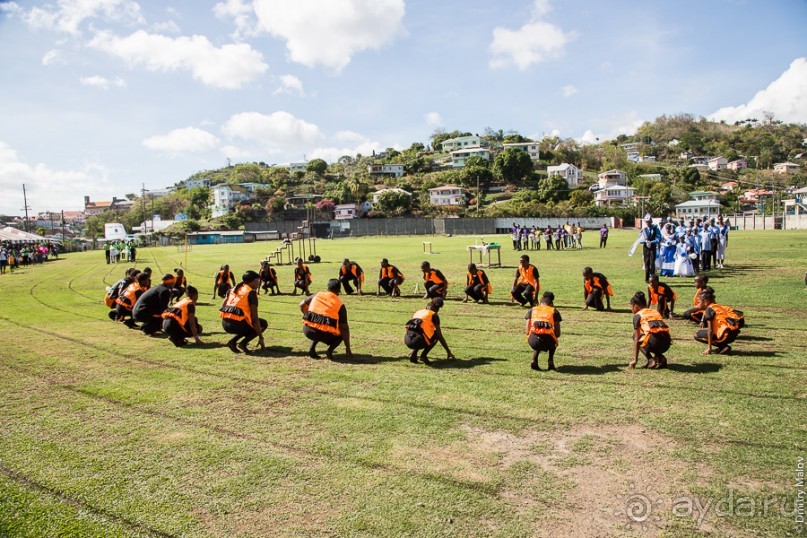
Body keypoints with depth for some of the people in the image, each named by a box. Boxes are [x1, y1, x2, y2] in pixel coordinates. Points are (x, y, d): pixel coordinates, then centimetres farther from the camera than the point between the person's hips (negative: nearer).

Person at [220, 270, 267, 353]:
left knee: (247, 324, 34)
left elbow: (222, 308, 19)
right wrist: (261, 337, -4)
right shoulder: (251, 293, -3)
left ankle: (232, 341, 11)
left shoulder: (233, 289, 18)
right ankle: (243, 343, -2)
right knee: (263, 323, 13)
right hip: (236, 324, -7)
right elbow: (254, 318, -8)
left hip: (225, 324, 7)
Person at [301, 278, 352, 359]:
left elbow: (302, 305, 20)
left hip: (307, 331, 3)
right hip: (325, 335, -3)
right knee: (341, 333, 24)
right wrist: (348, 349, 11)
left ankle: (312, 349, 13)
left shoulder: (317, 295, 12)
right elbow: (345, 327, 6)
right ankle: (330, 350, -2)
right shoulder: (340, 305, 6)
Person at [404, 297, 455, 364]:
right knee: (436, 334, 20)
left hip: (407, 340, 6)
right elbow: (440, 337, 12)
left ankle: (413, 353, 16)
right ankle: (423, 355, 6)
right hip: (418, 341, -6)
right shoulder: (434, 315, 12)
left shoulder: (417, 312, 28)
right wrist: (448, 351, 22)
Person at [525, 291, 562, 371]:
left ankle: (534, 360, 15)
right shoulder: (554, 311, 18)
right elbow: (558, 333, 12)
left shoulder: (532, 310, 22)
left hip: (533, 341, 1)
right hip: (547, 341, -1)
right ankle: (550, 361, 21)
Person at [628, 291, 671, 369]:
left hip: (654, 341, -6)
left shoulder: (637, 315, 12)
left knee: (636, 336, 23)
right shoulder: (655, 311, 28)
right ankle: (661, 358, 10)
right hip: (666, 343, 6)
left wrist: (635, 360, 10)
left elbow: (636, 339, 8)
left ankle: (650, 360, 4)